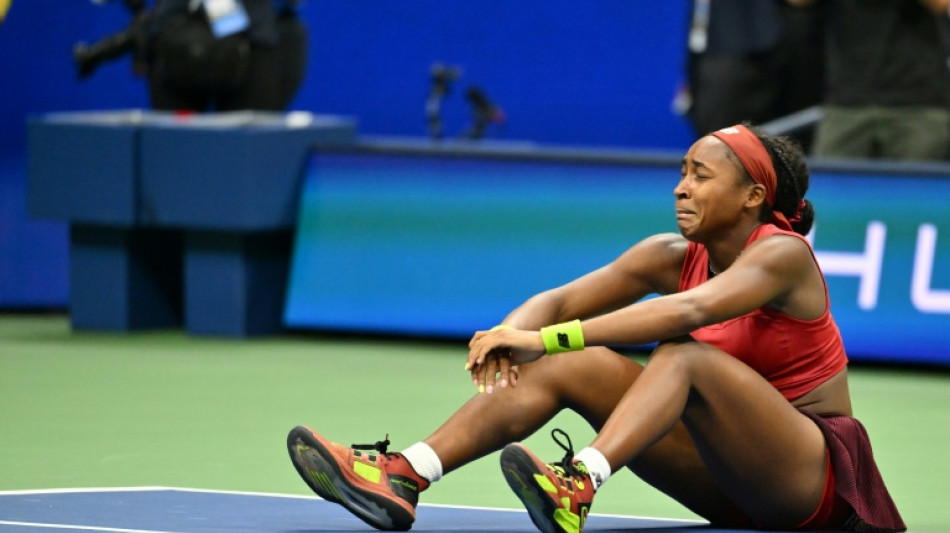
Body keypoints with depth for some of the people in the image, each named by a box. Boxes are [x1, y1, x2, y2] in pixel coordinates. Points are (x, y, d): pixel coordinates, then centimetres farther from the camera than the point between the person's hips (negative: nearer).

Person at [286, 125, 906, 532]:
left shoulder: (783, 254, -15)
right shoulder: (674, 256, 6)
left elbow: (688, 311, -33)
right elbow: (559, 301, 0)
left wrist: (544, 337, -38)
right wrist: (514, 334, -25)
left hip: (814, 473, -6)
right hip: (728, 480, 6)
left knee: (684, 353, -31)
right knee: (572, 363, -11)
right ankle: (406, 476, -25)